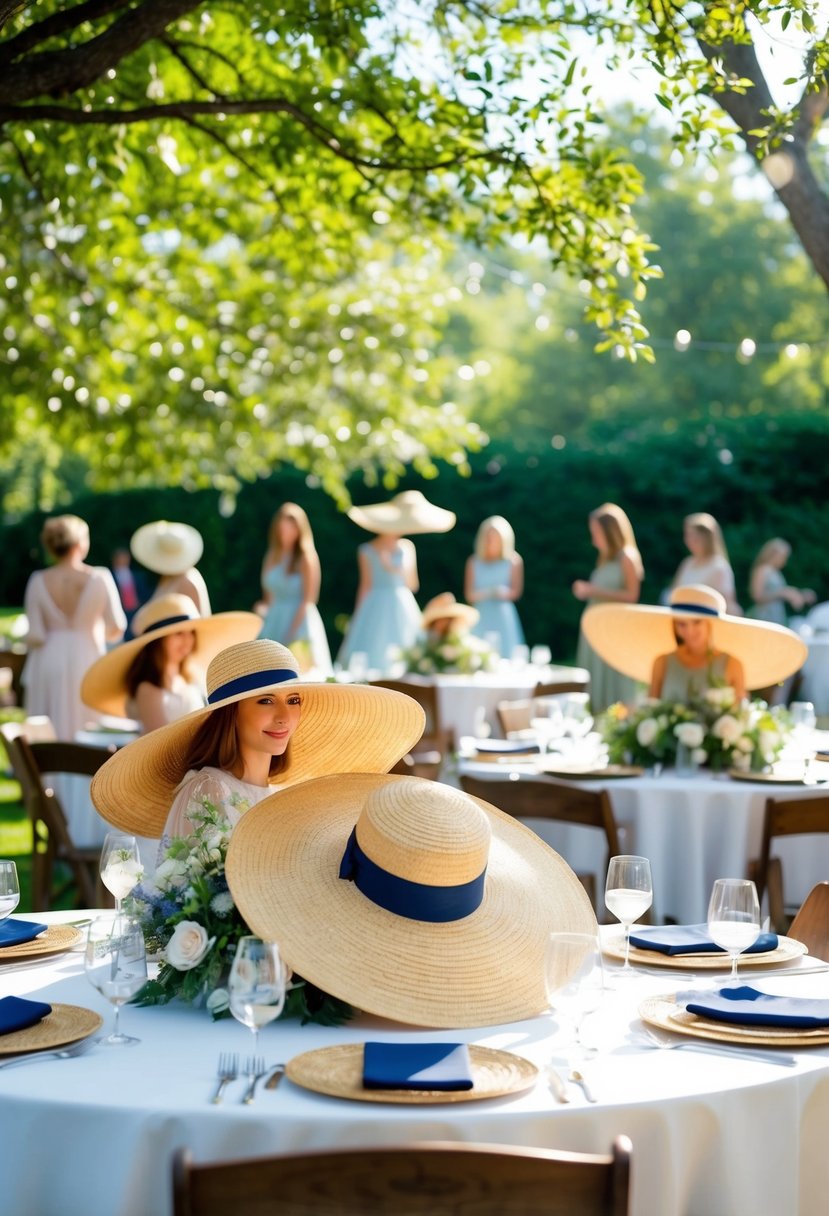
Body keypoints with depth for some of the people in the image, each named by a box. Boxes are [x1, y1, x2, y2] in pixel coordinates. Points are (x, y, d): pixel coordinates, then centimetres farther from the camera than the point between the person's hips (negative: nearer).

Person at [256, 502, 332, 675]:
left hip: (300, 621, -6)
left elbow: (307, 601, -9)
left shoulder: (306, 558, -6)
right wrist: (264, 607, -5)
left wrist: (291, 633, -15)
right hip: (274, 623, 6)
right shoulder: (272, 557, 12)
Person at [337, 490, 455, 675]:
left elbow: (413, 585, 9)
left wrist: (402, 572, -10)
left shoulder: (407, 548, 8)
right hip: (376, 610, -3)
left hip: (402, 609, 3)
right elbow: (365, 586, 5)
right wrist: (358, 617, 3)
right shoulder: (368, 551, 1)